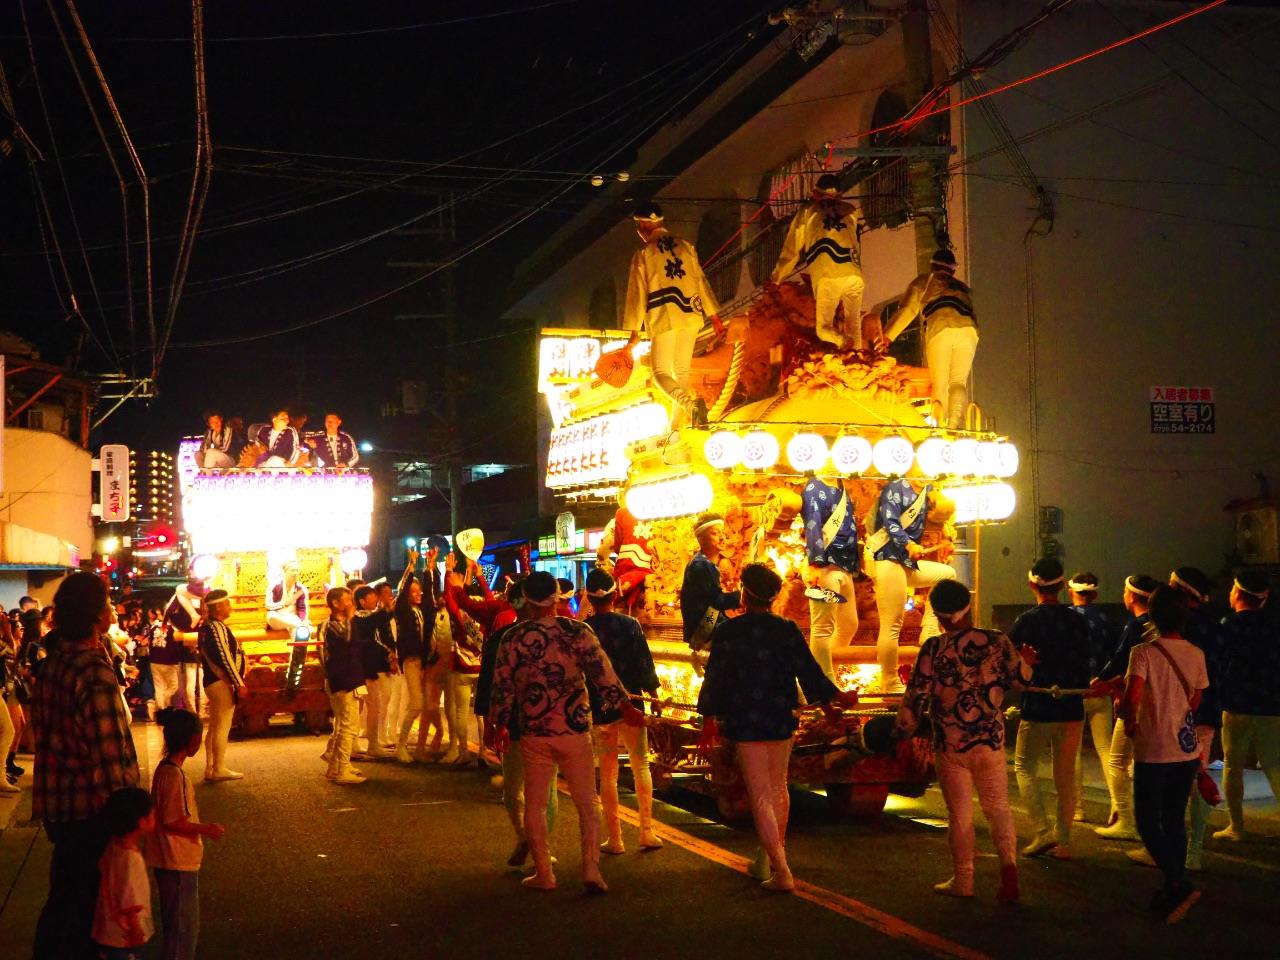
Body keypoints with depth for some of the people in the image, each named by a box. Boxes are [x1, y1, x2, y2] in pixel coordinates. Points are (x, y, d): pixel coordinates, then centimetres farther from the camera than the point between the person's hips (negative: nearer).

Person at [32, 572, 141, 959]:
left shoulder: (53, 661, 4)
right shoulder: (95, 673, -23)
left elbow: (45, 731, 11)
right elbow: (111, 753, -24)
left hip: (58, 804, 8)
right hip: (92, 807, -8)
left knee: (65, 895, 22)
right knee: (91, 902, 6)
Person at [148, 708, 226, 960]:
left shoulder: (166, 769, 8)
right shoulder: (173, 774, -22)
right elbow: (172, 823, -22)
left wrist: (203, 828, 17)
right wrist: (206, 829, -13)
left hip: (180, 862, 10)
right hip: (178, 863, -10)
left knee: (186, 925, 20)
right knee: (183, 926, 1)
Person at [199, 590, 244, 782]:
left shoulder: (207, 627, 13)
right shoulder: (217, 627, -18)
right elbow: (225, 657, -22)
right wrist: (239, 682, -17)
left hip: (212, 681, 10)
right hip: (222, 682, -10)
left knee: (215, 727, 15)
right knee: (222, 726, -5)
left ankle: (210, 768, 21)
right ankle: (219, 769, -1)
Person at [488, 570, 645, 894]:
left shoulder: (513, 638, -3)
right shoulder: (578, 631, -7)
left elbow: (502, 686, 2)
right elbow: (602, 673, -7)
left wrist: (499, 726, 15)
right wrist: (626, 707, 4)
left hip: (533, 732, 1)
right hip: (575, 729, -1)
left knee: (535, 804, 12)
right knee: (586, 802, 7)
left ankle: (543, 874, 14)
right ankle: (591, 869, -2)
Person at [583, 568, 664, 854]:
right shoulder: (629, 625, -8)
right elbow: (644, 662, -7)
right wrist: (652, 691, 7)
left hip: (598, 709, 1)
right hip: (631, 705, 0)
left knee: (608, 773, 8)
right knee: (641, 767, 11)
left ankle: (615, 838, 9)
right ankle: (647, 832, 7)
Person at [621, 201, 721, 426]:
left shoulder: (643, 255, -1)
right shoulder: (685, 246, 10)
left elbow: (637, 294, -2)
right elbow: (701, 280, 11)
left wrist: (631, 331, 3)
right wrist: (713, 314, 15)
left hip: (664, 319, -4)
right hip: (691, 315, 5)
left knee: (661, 373, 2)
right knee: (682, 370, 17)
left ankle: (689, 404, -27)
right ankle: (677, 422, 19)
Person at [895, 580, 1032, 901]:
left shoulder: (934, 648, -10)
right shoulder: (997, 642, -4)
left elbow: (917, 694, -10)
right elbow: (1021, 679, 7)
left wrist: (901, 730, 0)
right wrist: (1025, 661, 29)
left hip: (950, 745, -1)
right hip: (990, 742, 2)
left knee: (960, 814, 10)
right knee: (998, 808, 11)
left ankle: (963, 880, 17)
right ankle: (1008, 862, -11)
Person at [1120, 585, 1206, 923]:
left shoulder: (1144, 653, -14)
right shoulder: (1196, 655, 2)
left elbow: (1131, 697, -25)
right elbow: (1195, 702, 10)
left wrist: (1129, 723, -6)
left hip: (1154, 751, -5)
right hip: (1187, 749, 5)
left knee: (1148, 822, 3)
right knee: (1175, 820, 16)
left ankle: (1179, 884, -13)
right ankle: (1173, 892, 20)